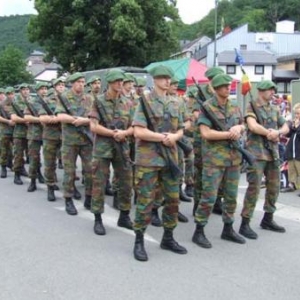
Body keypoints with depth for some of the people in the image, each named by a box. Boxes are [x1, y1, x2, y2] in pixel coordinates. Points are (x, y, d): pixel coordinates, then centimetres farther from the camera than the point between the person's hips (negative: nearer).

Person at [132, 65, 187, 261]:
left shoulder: (175, 103, 12)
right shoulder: (145, 101, -7)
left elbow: (180, 130, 14)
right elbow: (139, 132, -16)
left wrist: (173, 137, -8)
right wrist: (163, 137, -15)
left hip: (170, 157, 6)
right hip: (148, 159, -6)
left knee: (173, 199, 10)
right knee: (145, 201, -2)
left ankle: (168, 238, 25)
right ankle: (139, 241, 10)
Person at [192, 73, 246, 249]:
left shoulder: (235, 107, 11)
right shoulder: (207, 107, -9)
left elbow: (243, 126, 17)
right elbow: (205, 133, -18)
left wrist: (238, 128, -7)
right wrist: (230, 134, -14)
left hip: (234, 157, 7)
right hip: (214, 159, -6)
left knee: (232, 196, 12)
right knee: (209, 197, -5)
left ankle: (228, 229, 25)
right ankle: (199, 232, 7)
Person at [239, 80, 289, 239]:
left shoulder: (275, 109, 16)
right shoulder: (251, 106, -5)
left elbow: (286, 127, 11)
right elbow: (253, 126, -20)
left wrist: (277, 132, -11)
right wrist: (270, 133, -11)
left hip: (273, 153, 8)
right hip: (256, 153, -7)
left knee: (274, 187, 12)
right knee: (254, 188, -10)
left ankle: (267, 219, 26)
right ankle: (245, 224, -4)